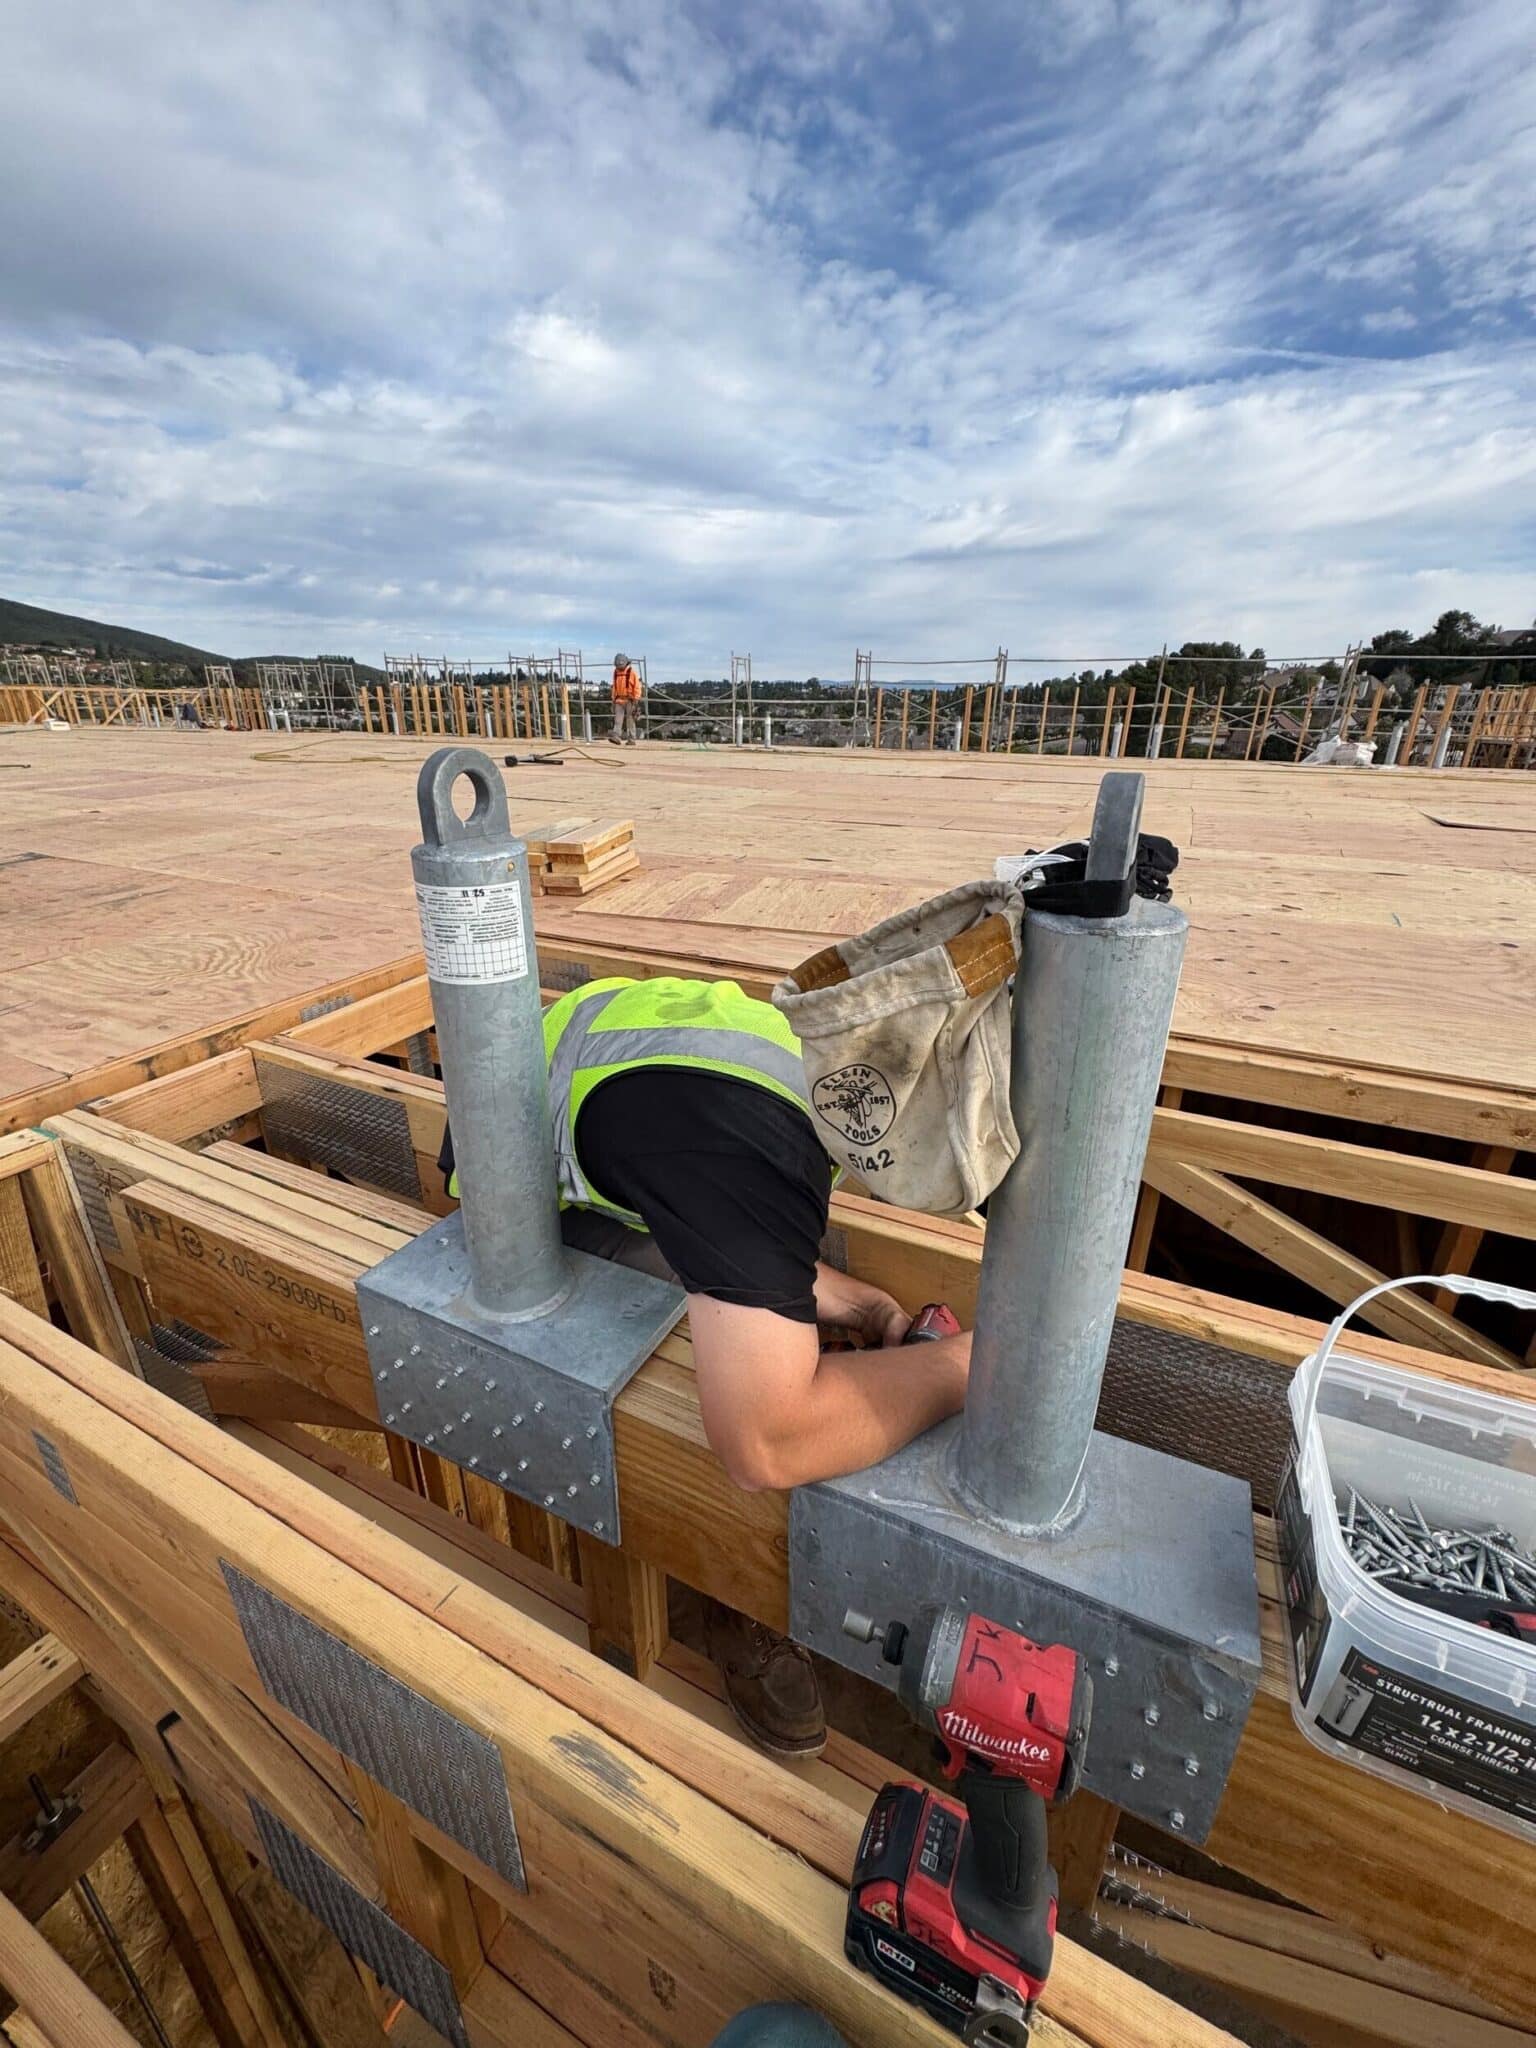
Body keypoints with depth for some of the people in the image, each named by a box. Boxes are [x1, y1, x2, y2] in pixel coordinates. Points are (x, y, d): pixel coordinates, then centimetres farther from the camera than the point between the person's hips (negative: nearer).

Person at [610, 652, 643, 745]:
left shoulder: (632, 672, -8)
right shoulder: (616, 672, 9)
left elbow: (637, 687, -9)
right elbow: (615, 687, 15)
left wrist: (636, 701, -15)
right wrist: (613, 700, 13)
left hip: (630, 700, -4)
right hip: (619, 700, 4)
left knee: (630, 720, 0)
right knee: (618, 719, -7)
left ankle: (631, 739, 5)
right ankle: (616, 737, -15)